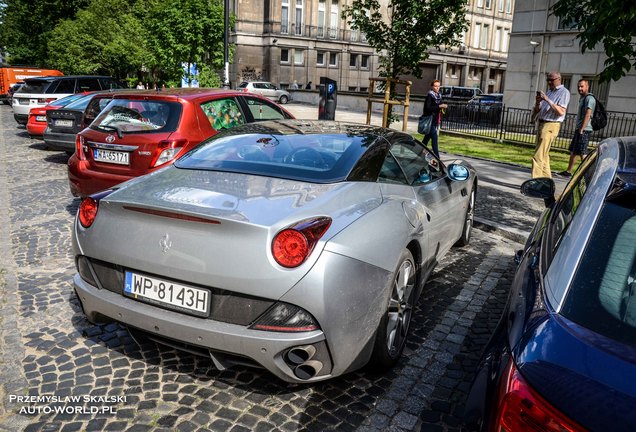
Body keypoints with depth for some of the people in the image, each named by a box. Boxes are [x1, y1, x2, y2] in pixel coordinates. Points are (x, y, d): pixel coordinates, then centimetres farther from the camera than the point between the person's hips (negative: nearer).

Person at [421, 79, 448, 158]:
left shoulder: (438, 96, 15)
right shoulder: (430, 96, -10)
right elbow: (428, 108, -20)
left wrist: (444, 106, 6)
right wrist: (439, 106, -22)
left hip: (435, 121, 9)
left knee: (427, 137, 15)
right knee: (434, 138, -13)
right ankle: (436, 157, -13)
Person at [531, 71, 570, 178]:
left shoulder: (564, 92, -3)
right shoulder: (549, 91, 22)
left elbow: (561, 111, -17)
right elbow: (536, 111, 21)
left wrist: (548, 100, -20)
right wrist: (537, 102, 0)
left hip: (551, 126, -8)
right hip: (541, 124, 9)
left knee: (538, 156, -15)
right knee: (543, 156, 12)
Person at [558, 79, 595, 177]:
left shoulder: (589, 98, -11)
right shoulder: (582, 98, 20)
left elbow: (587, 115, -20)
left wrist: (581, 130, -24)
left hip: (584, 130, -10)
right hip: (579, 129, 10)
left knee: (582, 153, -12)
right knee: (573, 151, 16)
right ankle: (568, 171, 25)